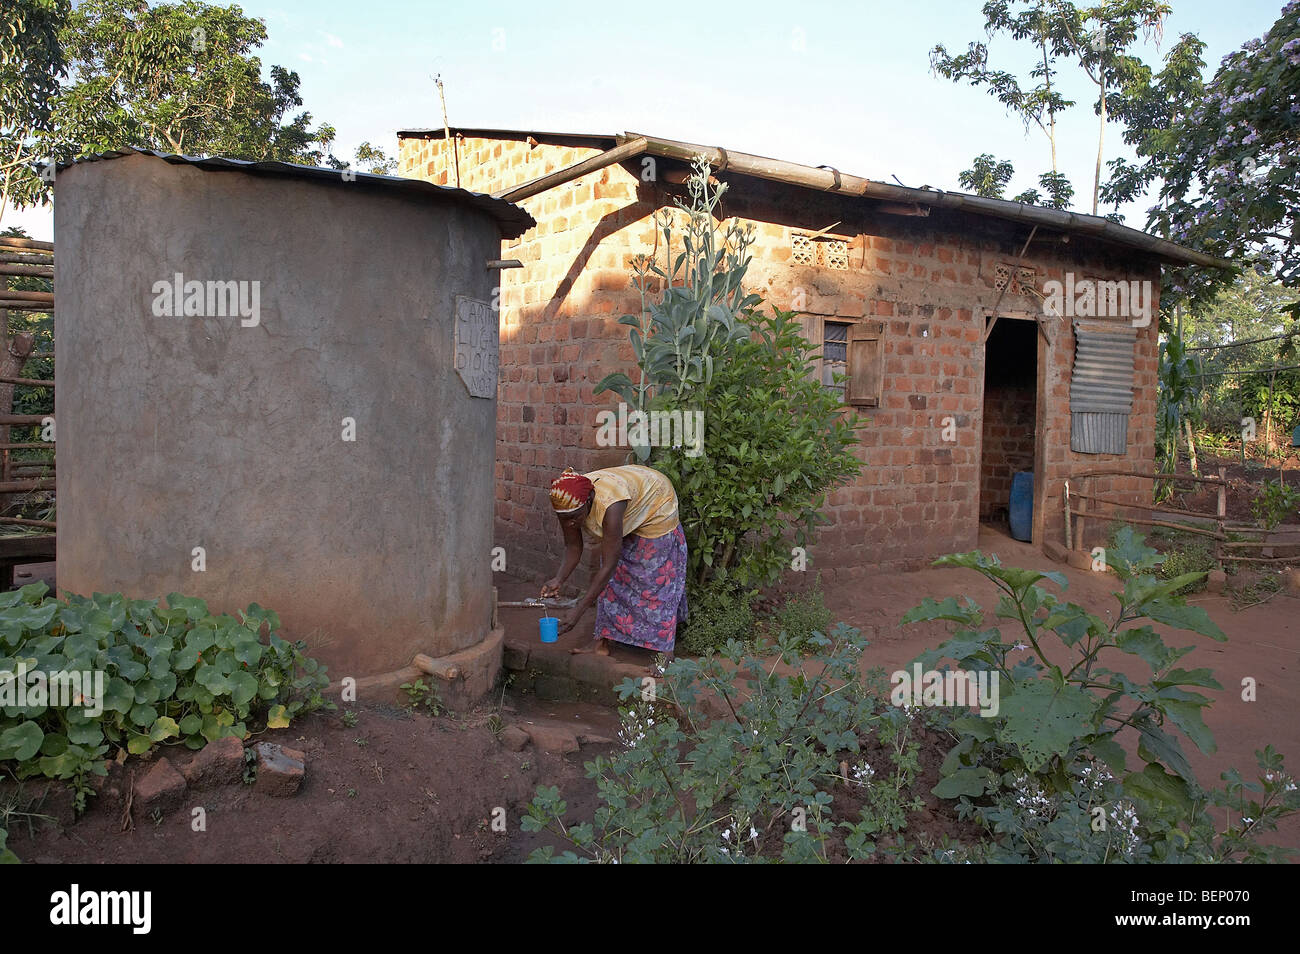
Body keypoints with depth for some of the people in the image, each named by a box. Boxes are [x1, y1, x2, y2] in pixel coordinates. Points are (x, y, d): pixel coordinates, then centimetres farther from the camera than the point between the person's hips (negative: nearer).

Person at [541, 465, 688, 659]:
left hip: (656, 504, -6)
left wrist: (578, 610, -41)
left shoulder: (609, 506, -45)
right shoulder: (569, 506, -26)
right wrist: (558, 580, -29)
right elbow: (573, 548, -11)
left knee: (657, 577, -6)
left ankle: (665, 648, 2)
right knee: (611, 579, 3)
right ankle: (601, 643, 9)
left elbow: (609, 566, -42)